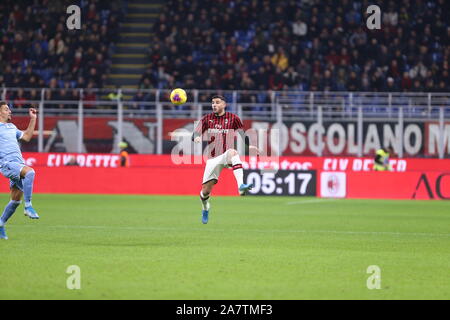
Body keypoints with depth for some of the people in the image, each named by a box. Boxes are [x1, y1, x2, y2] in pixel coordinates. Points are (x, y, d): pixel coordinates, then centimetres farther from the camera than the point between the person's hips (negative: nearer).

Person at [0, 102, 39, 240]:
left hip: (19, 164, 8)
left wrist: (33, 119, 23)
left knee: (16, 199, 4)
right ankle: (28, 207, -30)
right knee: (29, 171, -33)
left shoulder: (12, 127, 24)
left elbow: (26, 136, 27)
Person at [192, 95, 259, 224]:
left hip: (227, 157, -3)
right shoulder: (207, 119, 8)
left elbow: (242, 134, 7)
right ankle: (205, 208, 35)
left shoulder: (233, 118, 4)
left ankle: (241, 186, -56)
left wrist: (248, 146, -13)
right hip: (213, 159, 3)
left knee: (232, 151, -40)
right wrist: (196, 138, -22)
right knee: (206, 190, -2)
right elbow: (195, 134, 3)